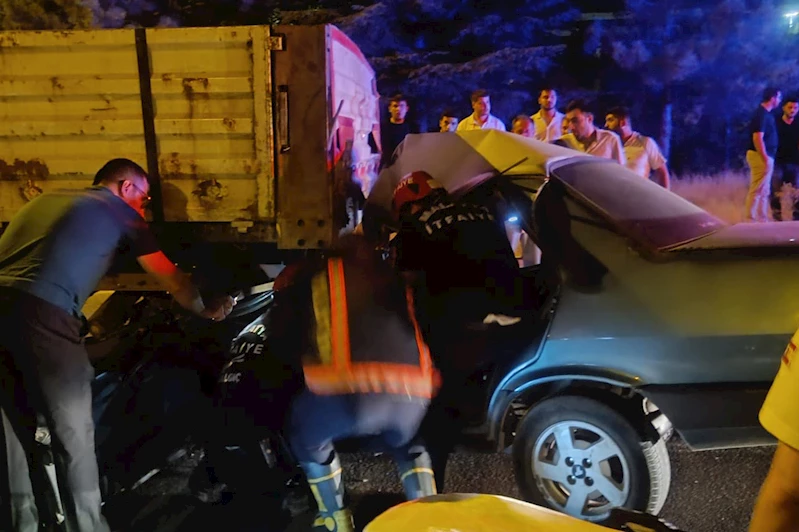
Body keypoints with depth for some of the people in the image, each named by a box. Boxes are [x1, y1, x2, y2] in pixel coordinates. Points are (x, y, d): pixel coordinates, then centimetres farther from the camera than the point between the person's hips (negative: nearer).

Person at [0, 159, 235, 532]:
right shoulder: (120, 212, 12)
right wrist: (205, 310, 33)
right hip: (42, 314, -7)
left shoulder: (46, 200, 29)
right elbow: (169, 277, 19)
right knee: (74, 436, 4)